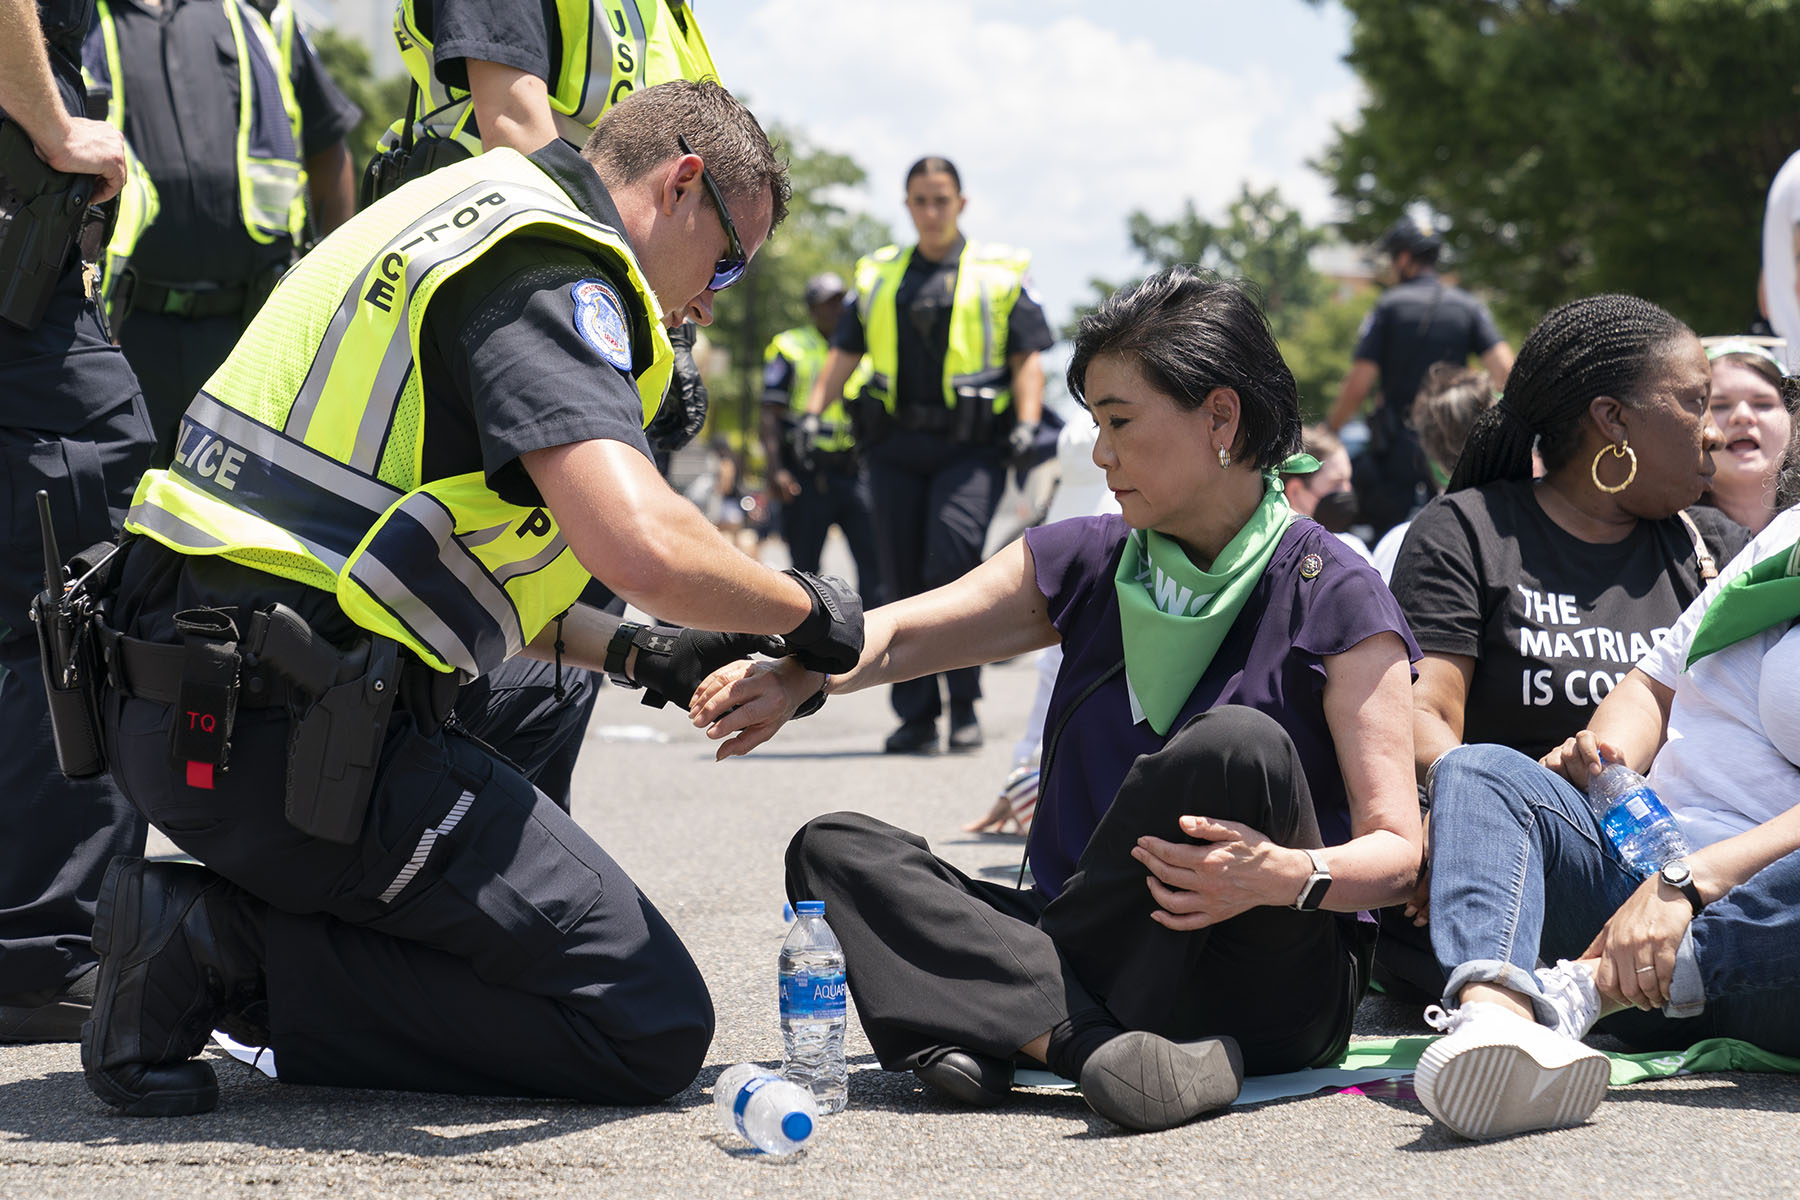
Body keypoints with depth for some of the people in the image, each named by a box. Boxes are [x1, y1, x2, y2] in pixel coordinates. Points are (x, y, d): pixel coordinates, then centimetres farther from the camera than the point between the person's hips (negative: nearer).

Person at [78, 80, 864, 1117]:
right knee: (653, 1027, -7)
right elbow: (640, 546, -27)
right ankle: (231, 951, -10)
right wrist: (805, 608, -7)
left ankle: (214, 928, 4)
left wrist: (629, 654, 20)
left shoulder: (462, 217, 22)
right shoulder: (552, 272, -11)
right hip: (300, 743, -10)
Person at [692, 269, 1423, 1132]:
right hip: (1102, 956, 5)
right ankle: (1093, 1043, -33)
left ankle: (1002, 1024, -22)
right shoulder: (1087, 565, 12)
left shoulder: (1332, 598, -5)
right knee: (835, 850, -10)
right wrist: (794, 679, -15)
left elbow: (1397, 851, -9)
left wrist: (1293, 877, -31)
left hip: (1271, 997, -5)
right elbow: (893, 636, 7)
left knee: (1235, 743, -31)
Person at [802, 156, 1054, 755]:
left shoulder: (999, 273, 8)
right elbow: (843, 354, 17)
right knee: (904, 579, 2)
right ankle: (917, 717, 9)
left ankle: (964, 703, -7)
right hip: (897, 445, 4)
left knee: (952, 559, -19)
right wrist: (812, 414, 4)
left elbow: (1028, 356, 5)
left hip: (971, 446, -4)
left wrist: (1027, 423, -10)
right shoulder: (877, 276, 17)